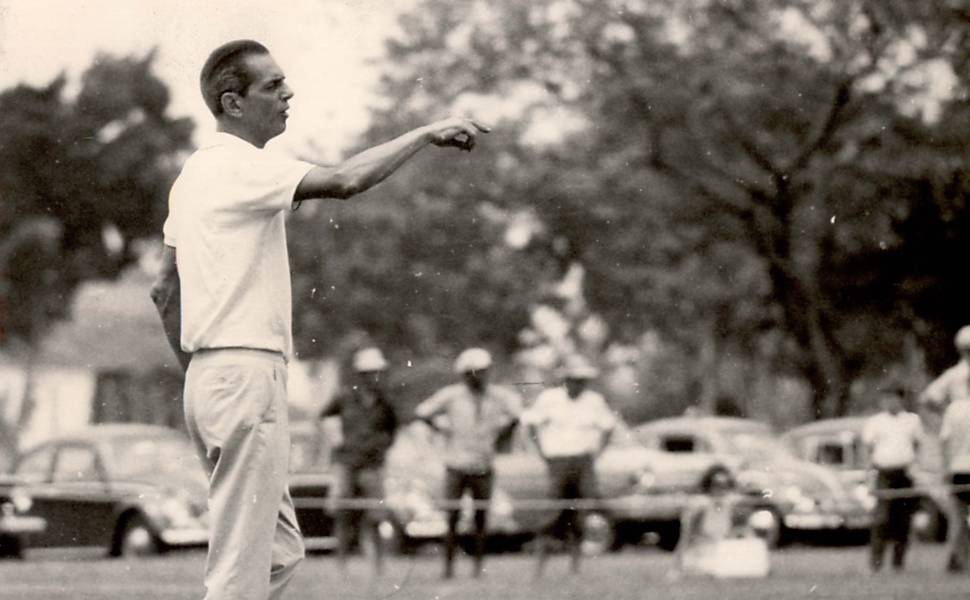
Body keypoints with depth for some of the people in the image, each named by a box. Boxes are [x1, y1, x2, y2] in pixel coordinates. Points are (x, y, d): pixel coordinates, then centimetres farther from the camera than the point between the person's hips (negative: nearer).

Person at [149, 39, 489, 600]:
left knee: (279, 552, 15)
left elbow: (164, 290, 21)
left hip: (208, 379, 10)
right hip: (247, 375, -10)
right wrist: (426, 133, -18)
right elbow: (343, 181, -27)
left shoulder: (197, 171, 18)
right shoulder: (242, 167, -12)